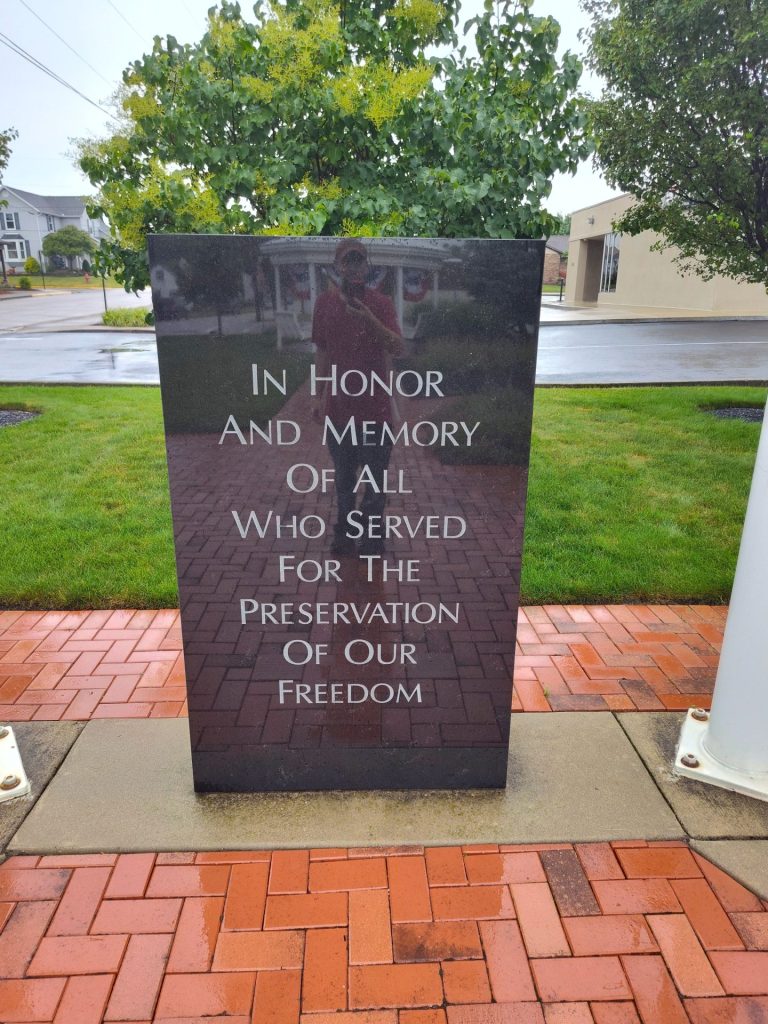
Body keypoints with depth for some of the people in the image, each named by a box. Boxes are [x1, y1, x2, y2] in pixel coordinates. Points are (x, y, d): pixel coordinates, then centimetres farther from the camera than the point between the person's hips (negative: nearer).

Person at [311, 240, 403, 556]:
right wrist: (318, 396, 8)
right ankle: (344, 530, 30)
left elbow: (398, 347, -18)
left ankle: (372, 534, 22)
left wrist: (370, 321, -34)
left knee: (376, 475, 7)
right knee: (343, 474, 15)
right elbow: (322, 351, 8)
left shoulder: (381, 303, -6)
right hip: (338, 405, 3)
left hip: (374, 405, -2)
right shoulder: (325, 302, 2)